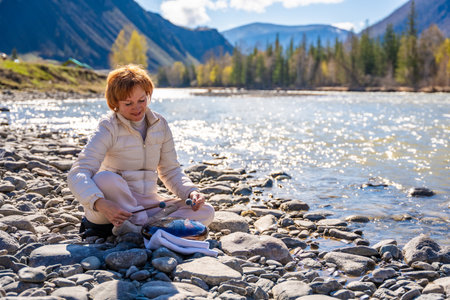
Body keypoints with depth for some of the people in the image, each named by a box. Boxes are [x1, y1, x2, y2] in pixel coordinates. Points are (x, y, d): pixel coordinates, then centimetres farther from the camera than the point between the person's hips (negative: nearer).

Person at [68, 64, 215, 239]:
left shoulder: (160, 125, 6)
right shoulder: (109, 128, -10)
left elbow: (170, 171, 15)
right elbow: (77, 174, -21)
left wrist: (190, 192, -6)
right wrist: (101, 204, -40)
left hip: (146, 204, 5)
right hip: (115, 206, -5)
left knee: (206, 212, -15)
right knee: (105, 179, -37)